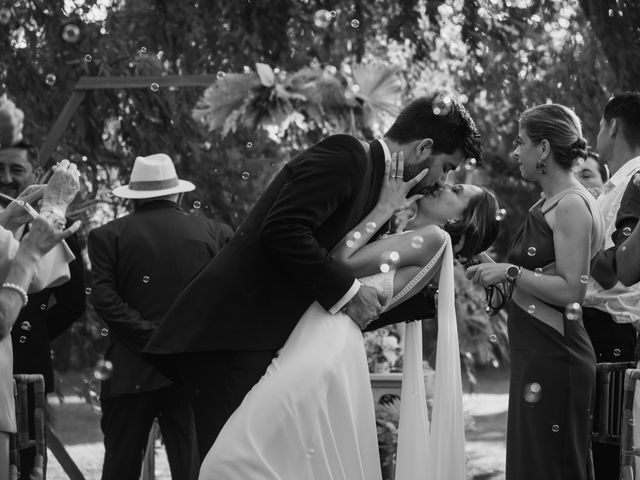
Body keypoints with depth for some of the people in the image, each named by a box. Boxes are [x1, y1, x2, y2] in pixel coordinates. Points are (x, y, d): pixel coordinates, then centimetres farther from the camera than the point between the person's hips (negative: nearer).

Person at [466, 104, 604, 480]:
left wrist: (510, 273, -14)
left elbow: (572, 290, -19)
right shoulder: (552, 203, 14)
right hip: (539, 354, 10)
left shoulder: (571, 206, -13)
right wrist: (499, 273, 11)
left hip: (553, 360, -10)